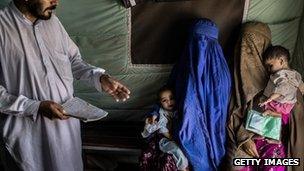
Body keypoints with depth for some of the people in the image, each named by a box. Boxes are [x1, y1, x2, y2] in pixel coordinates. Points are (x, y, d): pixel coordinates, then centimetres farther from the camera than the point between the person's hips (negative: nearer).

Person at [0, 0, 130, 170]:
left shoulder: (52, 20, 1)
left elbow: (74, 60, 10)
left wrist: (100, 77, -6)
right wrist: (36, 107, -23)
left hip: (66, 121, 6)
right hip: (28, 133, -6)